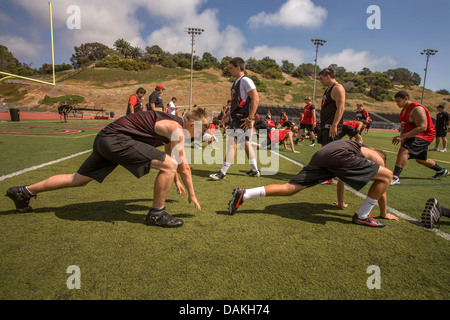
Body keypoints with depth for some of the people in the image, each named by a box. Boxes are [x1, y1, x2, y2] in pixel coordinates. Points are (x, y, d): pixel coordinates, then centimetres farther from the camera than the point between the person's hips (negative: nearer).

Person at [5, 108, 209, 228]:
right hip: (116, 139, -10)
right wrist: (192, 194, 2)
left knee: (78, 179, 22)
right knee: (168, 166, -17)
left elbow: (170, 155, 32)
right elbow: (183, 166, -9)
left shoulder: (172, 126, 18)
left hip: (105, 138, 10)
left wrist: (176, 181, 37)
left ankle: (24, 192, 35)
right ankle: (156, 214, -4)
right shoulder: (177, 130, -10)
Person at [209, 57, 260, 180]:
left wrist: (250, 118, -21)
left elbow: (256, 99, -19)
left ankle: (223, 172, -6)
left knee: (232, 143, -10)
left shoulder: (245, 80, -11)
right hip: (237, 117, 10)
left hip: (242, 118, -10)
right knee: (246, 143, 13)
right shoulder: (237, 82, 18)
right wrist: (228, 115, 22)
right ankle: (255, 170, 22)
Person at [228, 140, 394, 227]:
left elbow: (341, 180, 53)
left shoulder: (360, 147, 46)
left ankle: (244, 194, -7)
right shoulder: (378, 158, 28)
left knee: (290, 188, 2)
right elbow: (382, 187, 30)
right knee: (386, 175, 7)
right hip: (339, 153, -7)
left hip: (321, 154, 7)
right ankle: (362, 216, 12)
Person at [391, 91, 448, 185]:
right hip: (414, 136, 10)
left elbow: (422, 127, -33)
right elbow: (405, 127, 18)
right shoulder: (404, 110, 8)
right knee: (420, 159, 25)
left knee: (404, 151, -31)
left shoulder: (417, 109, -22)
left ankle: (395, 177, -39)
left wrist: (402, 136, -39)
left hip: (424, 135, -10)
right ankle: (441, 171, 48)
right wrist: (402, 139, 7)